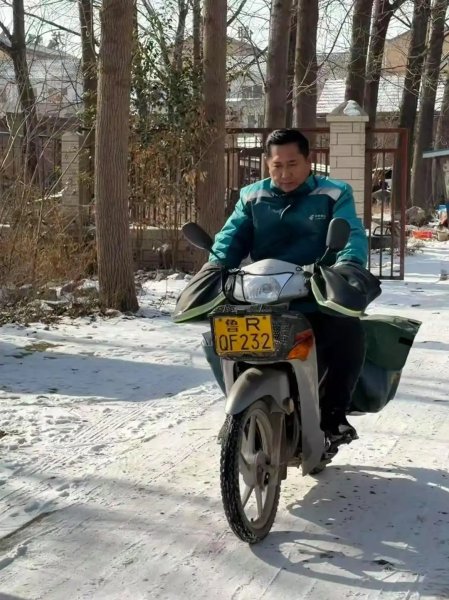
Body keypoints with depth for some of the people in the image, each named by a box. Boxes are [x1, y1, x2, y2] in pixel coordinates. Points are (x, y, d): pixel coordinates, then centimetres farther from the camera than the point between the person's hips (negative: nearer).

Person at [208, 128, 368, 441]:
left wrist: (347, 265, -32)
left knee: (349, 332, -29)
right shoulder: (252, 197, 14)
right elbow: (231, 239, 4)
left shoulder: (334, 194, 6)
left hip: (317, 300, -2)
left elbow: (352, 235, -9)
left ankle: (334, 412, -3)